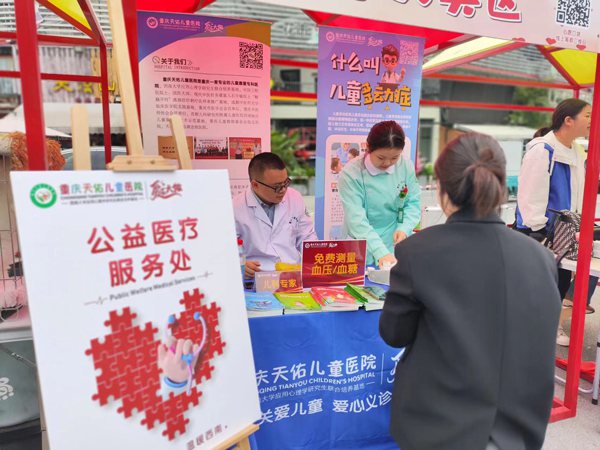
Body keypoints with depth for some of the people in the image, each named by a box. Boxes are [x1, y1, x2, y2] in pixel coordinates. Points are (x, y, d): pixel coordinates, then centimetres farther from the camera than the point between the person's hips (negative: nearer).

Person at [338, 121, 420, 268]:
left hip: (397, 247, 3)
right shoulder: (351, 174, -15)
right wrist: (380, 252, -29)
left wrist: (404, 228, -13)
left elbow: (413, 203, 5)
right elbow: (357, 219, -21)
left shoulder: (406, 167, -4)